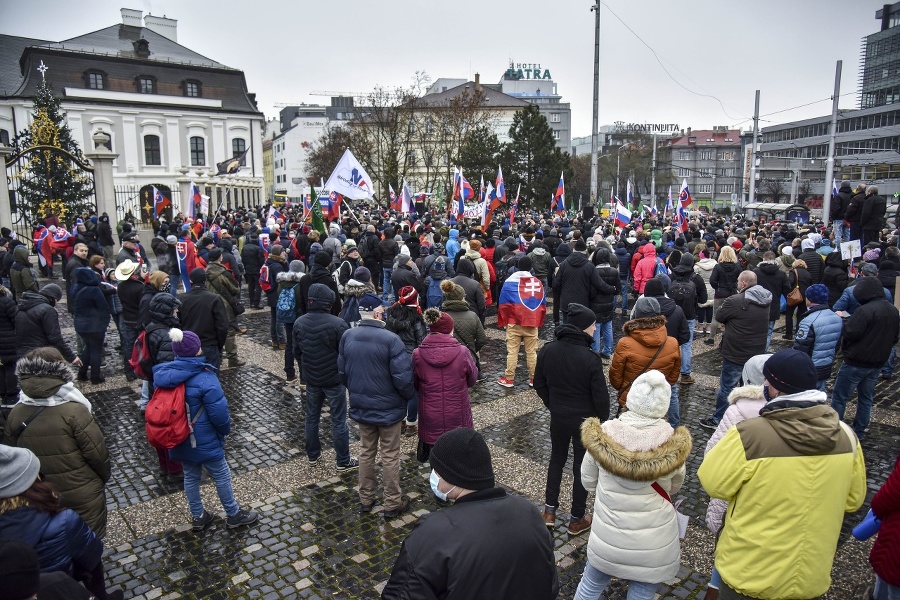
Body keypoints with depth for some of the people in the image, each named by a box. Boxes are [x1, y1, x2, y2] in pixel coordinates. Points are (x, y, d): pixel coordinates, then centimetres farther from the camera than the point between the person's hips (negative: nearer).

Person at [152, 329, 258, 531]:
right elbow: (218, 412, -23)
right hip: (204, 440, -6)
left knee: (190, 476, 22)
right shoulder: (204, 378, -27)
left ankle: (197, 517, 38)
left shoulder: (163, 374, -8)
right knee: (221, 476, 13)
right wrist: (225, 430, -2)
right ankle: (234, 515, 28)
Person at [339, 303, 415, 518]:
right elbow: (403, 377, -22)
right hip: (388, 407, -5)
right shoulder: (390, 339, -24)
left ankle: (365, 500, 33)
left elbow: (342, 372, 3)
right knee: (390, 456, 11)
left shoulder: (347, 336, -7)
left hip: (360, 406, 5)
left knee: (366, 452, 21)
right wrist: (408, 396, -2)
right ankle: (392, 504, 24)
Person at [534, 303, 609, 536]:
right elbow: (600, 395, -17)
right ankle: (577, 519, 24)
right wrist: (602, 418, 1)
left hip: (558, 417, 4)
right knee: (582, 466, 11)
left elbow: (539, 384, 2)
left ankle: (550, 510, 26)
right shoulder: (590, 359, -24)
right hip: (585, 420, -4)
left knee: (557, 458, 23)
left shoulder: (547, 351, -9)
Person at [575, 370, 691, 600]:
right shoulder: (674, 445, -20)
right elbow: (674, 488, 0)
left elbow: (588, 481, -4)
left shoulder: (603, 435, -19)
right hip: (653, 545, 0)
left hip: (608, 538, 1)